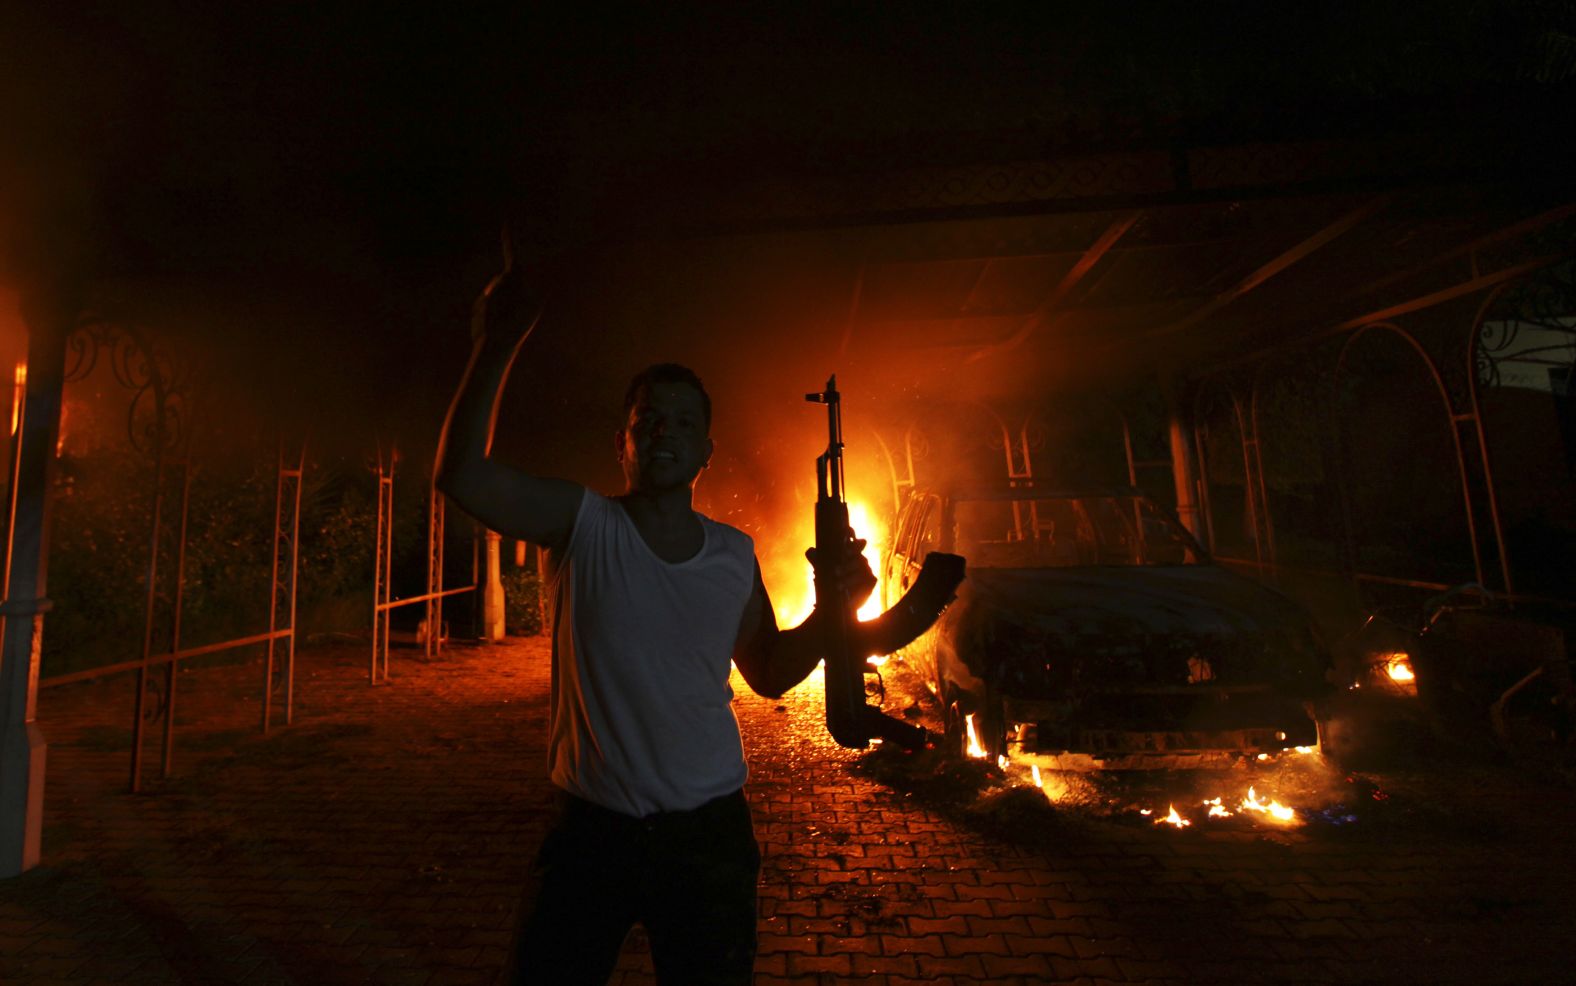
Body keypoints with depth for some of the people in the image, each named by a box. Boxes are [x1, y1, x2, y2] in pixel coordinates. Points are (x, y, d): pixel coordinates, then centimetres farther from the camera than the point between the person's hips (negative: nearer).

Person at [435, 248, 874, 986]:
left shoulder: (736, 554, -3)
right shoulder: (584, 525, -10)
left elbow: (769, 674, 7)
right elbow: (461, 475, -24)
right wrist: (497, 346, -29)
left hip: (708, 833, 3)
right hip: (590, 827, -2)